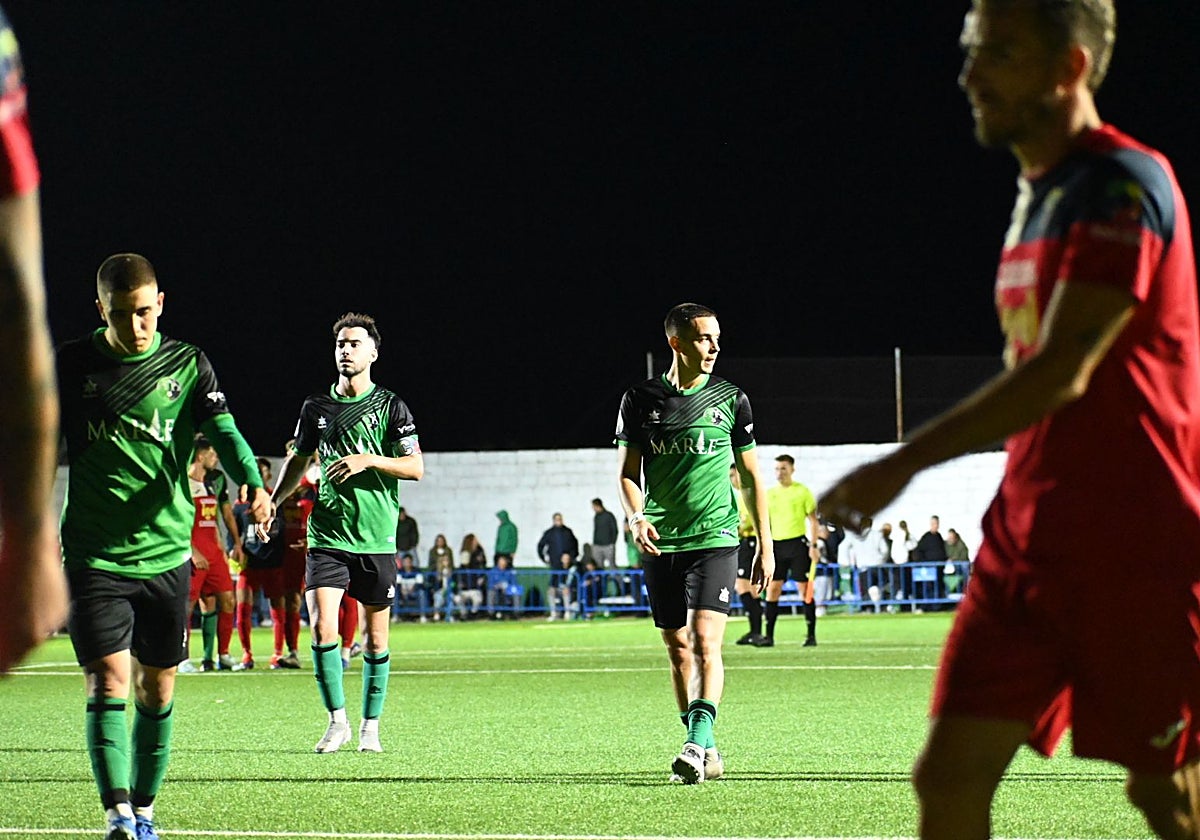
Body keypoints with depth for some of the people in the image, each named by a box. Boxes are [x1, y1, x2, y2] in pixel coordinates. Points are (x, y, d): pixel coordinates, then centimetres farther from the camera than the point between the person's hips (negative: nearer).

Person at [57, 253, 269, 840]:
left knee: (157, 689, 8)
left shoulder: (188, 365, 3)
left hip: (166, 553, 2)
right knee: (108, 681, -14)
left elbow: (223, 432, -9)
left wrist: (252, 484, -28)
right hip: (94, 555, -2)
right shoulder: (70, 365, 1)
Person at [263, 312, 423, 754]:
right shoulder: (316, 407, 9)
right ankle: (337, 720, 1)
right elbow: (298, 460, 23)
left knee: (375, 638, 5)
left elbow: (415, 468, -5)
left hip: (377, 538, -2)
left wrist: (368, 460, -18)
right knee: (322, 628, -12)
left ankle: (370, 726, 17)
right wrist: (271, 502, 13)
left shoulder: (390, 406, 0)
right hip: (327, 536, 2)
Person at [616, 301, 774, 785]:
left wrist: (766, 546, 8)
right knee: (677, 648, 6)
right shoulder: (641, 400, 4)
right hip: (660, 545, 2)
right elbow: (628, 471, 9)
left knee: (705, 641, -17)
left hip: (714, 539, -2)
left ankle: (698, 742, -22)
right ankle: (705, 752, 15)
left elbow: (750, 475, 10)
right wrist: (636, 517, -12)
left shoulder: (730, 399, 4)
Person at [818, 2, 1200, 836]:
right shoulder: (1039, 195, 16)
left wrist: (906, 463, -25)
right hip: (1024, 540, 9)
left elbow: (1063, 370, -22)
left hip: (1131, 548, -9)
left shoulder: (1123, 185, -14)